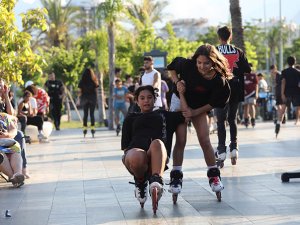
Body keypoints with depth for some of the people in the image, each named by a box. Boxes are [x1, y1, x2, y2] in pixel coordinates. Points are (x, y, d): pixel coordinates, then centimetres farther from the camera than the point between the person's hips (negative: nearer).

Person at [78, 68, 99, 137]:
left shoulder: (82, 82, -4)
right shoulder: (94, 81, -4)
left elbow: (80, 91, -4)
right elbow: (96, 90, -3)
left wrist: (80, 99, 4)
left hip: (84, 98, 0)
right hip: (93, 98, 0)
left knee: (85, 114, 8)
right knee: (92, 114, 5)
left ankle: (85, 128, 2)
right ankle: (92, 128, -2)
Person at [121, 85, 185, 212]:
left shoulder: (163, 115, 37)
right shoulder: (131, 118, 34)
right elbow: (125, 145, 22)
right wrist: (127, 157, 2)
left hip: (156, 158, 0)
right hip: (135, 151, 0)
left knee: (157, 143, -39)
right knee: (137, 158, -41)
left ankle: (156, 181, -57)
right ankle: (141, 182, -8)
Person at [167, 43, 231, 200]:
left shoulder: (219, 81, -24)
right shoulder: (187, 65, -24)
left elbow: (213, 104, -13)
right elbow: (172, 67, -2)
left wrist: (195, 112, -16)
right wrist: (177, 82, -17)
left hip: (200, 108, 0)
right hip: (180, 101, 0)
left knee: (205, 141, -4)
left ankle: (214, 176, 6)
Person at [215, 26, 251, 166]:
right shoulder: (238, 52, 1)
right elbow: (247, 70, 2)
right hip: (235, 91, 2)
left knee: (221, 120, 2)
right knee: (233, 119, 14)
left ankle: (222, 151, -5)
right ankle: (234, 148, 5)